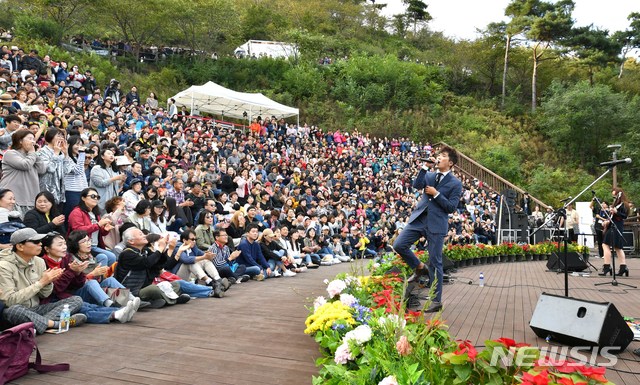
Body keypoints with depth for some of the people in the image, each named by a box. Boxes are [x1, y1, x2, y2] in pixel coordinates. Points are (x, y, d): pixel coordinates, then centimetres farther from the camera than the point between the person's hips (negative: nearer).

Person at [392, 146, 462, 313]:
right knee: (398, 245, -7)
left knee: (435, 262, 1)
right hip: (419, 219, 5)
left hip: (436, 224, -5)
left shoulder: (455, 184, -1)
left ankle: (436, 301, 12)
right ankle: (419, 268, 20)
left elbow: (451, 207, -8)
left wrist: (436, 194, -12)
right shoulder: (429, 175, 13)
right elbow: (416, 185, -6)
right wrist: (425, 167, -9)